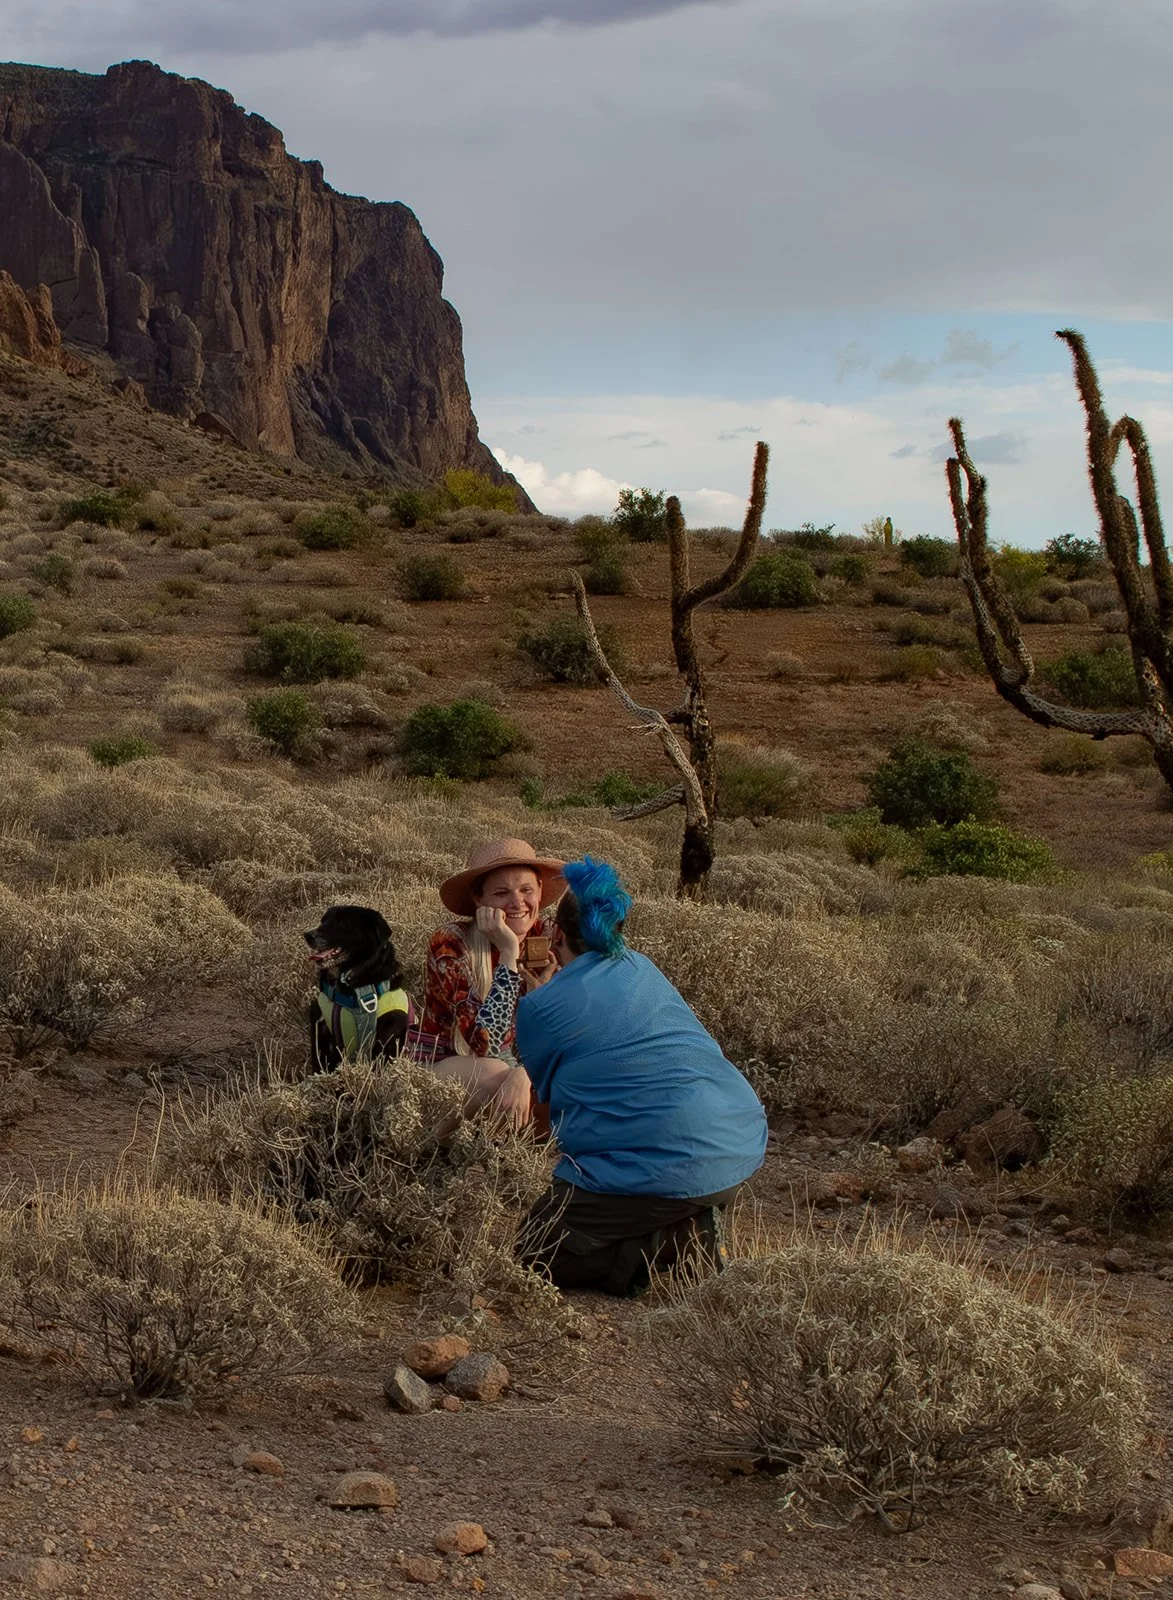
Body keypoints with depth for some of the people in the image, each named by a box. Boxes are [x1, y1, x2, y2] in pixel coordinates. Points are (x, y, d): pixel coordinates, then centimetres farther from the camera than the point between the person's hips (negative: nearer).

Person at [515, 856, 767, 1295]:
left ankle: (672, 1244, -13)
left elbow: (541, 1091, 16)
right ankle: (696, 1228, 9)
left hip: (667, 1169, -7)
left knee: (536, 1252, 5)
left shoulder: (541, 1007, -3)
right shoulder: (641, 968, 15)